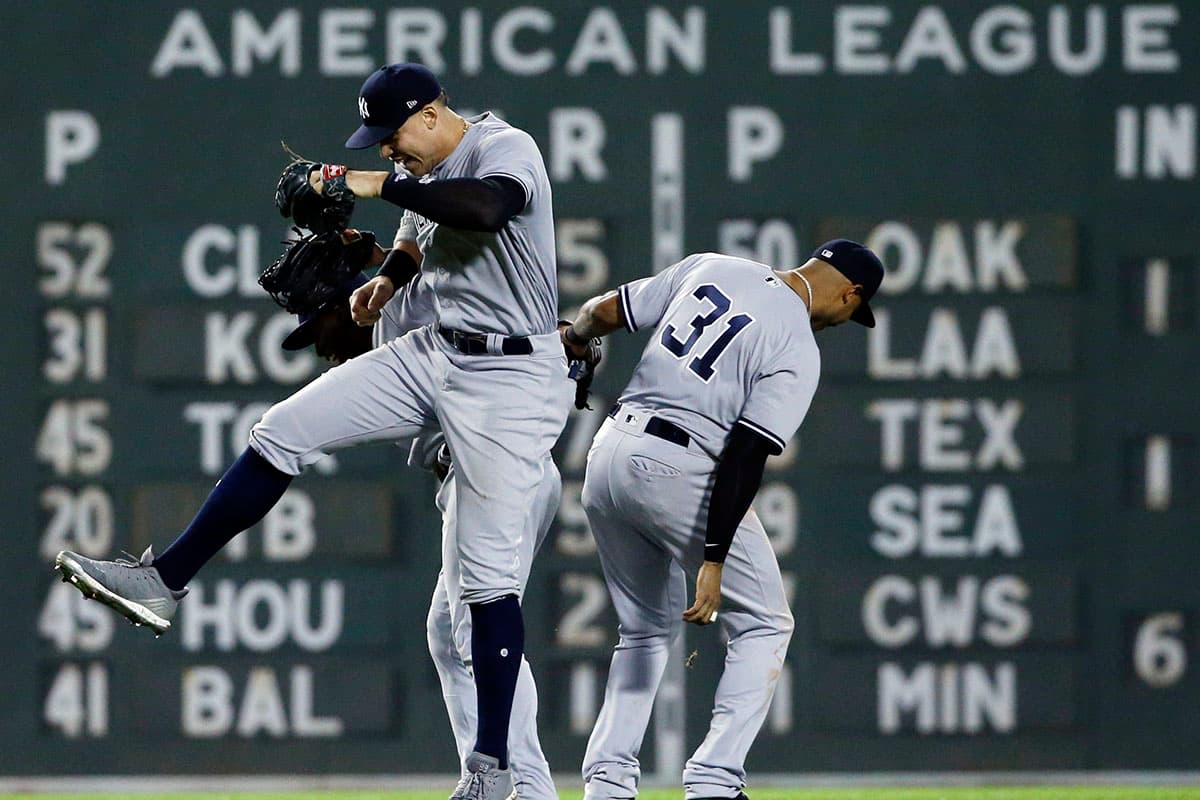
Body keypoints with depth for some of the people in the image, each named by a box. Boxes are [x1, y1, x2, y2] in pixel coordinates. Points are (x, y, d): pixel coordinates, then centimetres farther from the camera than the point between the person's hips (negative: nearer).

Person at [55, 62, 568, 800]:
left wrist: (377, 185, -36)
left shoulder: (505, 150, -18)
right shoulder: (425, 170, 8)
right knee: (283, 433, -2)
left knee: (489, 574, -7)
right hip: (435, 353, 8)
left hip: (510, 376, -8)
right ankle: (165, 582, 6)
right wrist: (389, 277, 11)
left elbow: (486, 209, -41)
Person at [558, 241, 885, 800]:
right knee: (763, 625, 6)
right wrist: (714, 560, -19)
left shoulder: (710, 268, 8)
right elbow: (745, 456, -17)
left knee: (647, 628, 22)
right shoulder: (798, 350, -9)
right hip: (680, 469, -7)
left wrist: (572, 338, 34)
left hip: (608, 454, 7)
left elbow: (605, 311, 11)